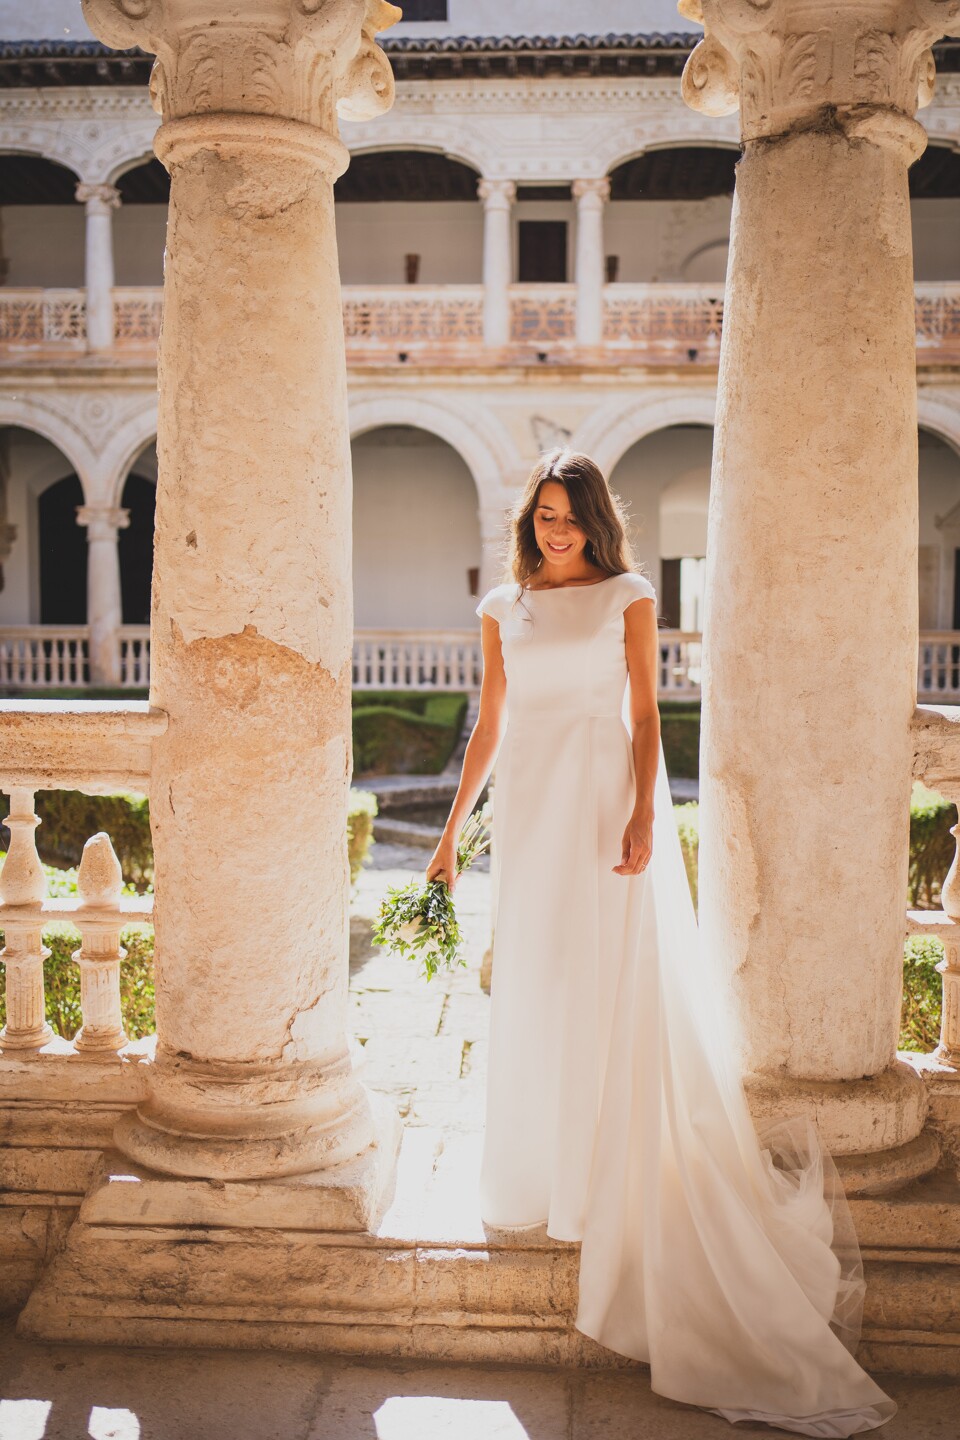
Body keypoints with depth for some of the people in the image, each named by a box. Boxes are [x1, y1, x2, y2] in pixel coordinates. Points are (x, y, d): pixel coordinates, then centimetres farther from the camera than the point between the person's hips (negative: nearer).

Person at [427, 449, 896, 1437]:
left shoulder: (628, 598, 2)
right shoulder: (502, 609, 11)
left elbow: (645, 716, -2)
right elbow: (487, 728, 13)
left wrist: (644, 814, -15)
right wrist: (451, 829, 12)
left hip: (605, 802, -3)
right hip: (528, 809, 4)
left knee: (618, 989, -3)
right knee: (532, 993, 9)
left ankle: (618, 1181, 9)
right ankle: (536, 1176, 24)